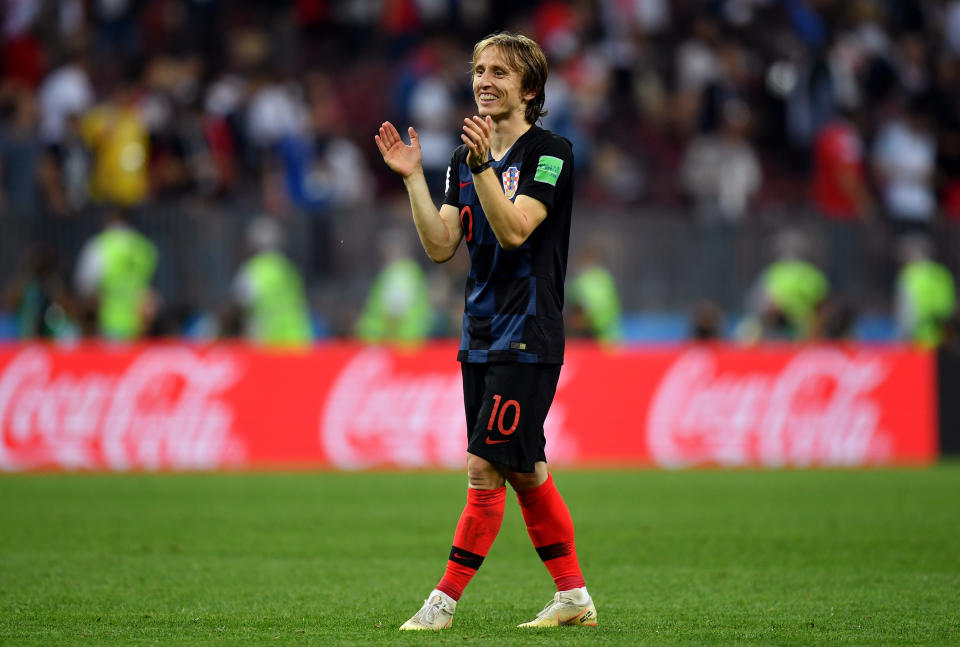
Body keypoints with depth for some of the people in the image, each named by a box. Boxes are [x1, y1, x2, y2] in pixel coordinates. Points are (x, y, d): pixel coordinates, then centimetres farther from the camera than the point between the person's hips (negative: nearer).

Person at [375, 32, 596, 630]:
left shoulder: (550, 152, -8)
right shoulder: (465, 159, 13)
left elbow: (514, 230, -20)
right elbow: (440, 246, 4)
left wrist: (482, 164, -30)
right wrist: (412, 176, -4)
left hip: (528, 339, -8)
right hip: (482, 338, 8)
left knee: (484, 469, -10)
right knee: (524, 472, 11)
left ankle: (444, 602, -8)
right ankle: (574, 597, 19)